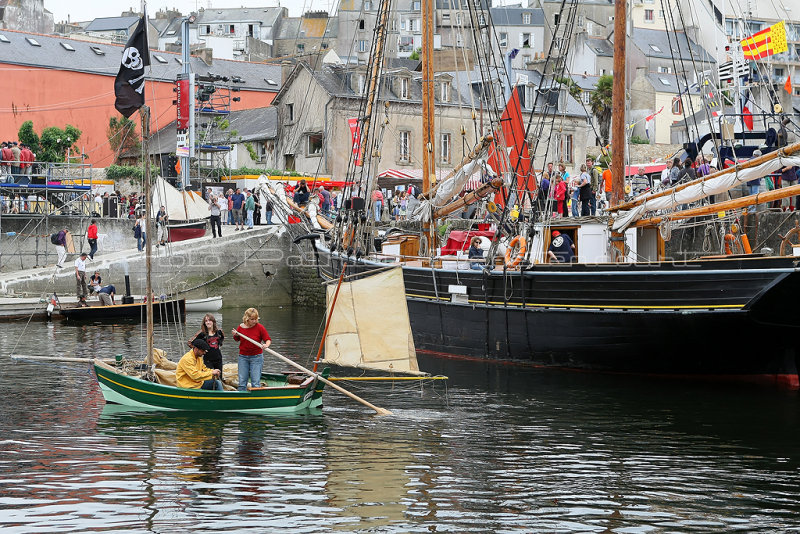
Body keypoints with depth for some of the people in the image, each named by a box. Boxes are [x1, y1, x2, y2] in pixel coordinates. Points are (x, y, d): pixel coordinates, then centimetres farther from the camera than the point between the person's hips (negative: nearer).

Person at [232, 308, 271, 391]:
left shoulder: (260, 327, -8)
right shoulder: (240, 327, 0)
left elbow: (268, 340, -5)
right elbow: (237, 340, 17)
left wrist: (266, 345, -27)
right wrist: (236, 335, -5)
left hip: (256, 357, -3)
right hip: (243, 357, 3)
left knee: (256, 383, -6)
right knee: (242, 382, 4)